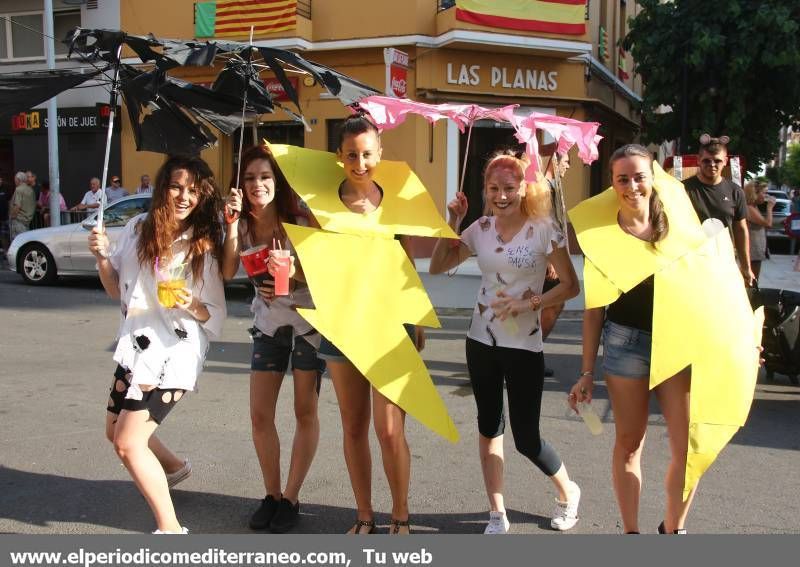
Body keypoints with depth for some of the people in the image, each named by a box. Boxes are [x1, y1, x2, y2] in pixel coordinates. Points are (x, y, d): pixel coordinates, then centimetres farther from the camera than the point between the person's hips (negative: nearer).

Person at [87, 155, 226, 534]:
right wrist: (102, 257, -7)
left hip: (174, 352, -6)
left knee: (128, 443, -10)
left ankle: (170, 529, 2)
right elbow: (117, 290, 10)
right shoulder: (139, 228, 2)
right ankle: (174, 468, 50)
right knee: (115, 430, 22)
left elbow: (216, 317, -8)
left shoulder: (204, 246, -9)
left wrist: (192, 306, -27)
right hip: (136, 345, 7)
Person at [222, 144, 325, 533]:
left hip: (308, 320, -4)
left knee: (305, 412, 3)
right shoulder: (244, 223, -6)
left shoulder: (299, 222, -16)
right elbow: (228, 272, -19)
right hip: (267, 321, 4)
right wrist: (232, 223, -25)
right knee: (260, 415, 3)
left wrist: (290, 279, -31)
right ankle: (271, 495, 20)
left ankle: (291, 498, 16)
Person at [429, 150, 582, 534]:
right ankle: (497, 514, 25)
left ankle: (567, 491, 31)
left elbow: (571, 286, -9)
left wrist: (530, 303, -21)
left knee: (526, 438, 1)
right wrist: (452, 222, -5)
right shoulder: (481, 228, 2)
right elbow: (437, 267, 4)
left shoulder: (543, 229, -10)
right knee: (489, 427, 11)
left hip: (523, 345, -5)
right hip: (481, 340, 5)